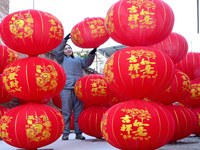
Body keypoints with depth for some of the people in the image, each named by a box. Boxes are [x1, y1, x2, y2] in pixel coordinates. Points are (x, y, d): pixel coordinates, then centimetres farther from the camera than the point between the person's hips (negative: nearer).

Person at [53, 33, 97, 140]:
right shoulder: (62, 59, 19)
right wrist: (64, 40, -3)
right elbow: (57, 51, 2)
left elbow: (86, 63, 12)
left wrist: (92, 54, -2)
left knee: (78, 111, 0)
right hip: (66, 87, -3)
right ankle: (65, 133, -4)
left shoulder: (78, 59, 28)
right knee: (66, 111, -7)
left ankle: (78, 133, 2)